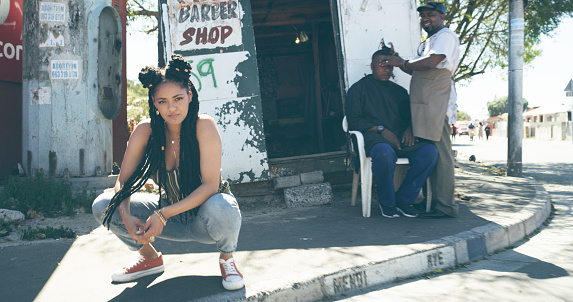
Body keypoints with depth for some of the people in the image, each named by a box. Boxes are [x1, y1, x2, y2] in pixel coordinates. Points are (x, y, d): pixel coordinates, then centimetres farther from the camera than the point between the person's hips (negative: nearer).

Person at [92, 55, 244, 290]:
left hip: (203, 216, -4)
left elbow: (210, 186, -27)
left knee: (220, 208, -40)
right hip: (170, 215, 4)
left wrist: (163, 215, -33)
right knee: (103, 206, -9)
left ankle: (226, 258, -5)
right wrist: (126, 217, -27)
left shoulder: (204, 126, -22)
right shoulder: (145, 131, -11)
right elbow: (123, 181, -7)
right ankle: (151, 258, 14)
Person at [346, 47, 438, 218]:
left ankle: (404, 198, -13)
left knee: (430, 151, -24)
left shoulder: (399, 91, 27)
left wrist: (409, 128, -2)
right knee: (385, 153, -40)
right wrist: (380, 129, -13)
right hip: (374, 136, -5)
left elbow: (411, 115, 24)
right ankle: (386, 202, -16)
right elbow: (354, 120, 0)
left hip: (401, 138, 5)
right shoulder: (359, 88, 11)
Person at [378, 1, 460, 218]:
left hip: (436, 104, -10)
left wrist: (403, 62, -9)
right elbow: (415, 70, 26)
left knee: (439, 153, -10)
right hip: (423, 103, 10)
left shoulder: (446, 36, -3)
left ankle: (445, 206, -7)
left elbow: (430, 63, -19)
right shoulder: (427, 42, 28)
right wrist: (396, 59, 16)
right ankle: (434, 200, 15)